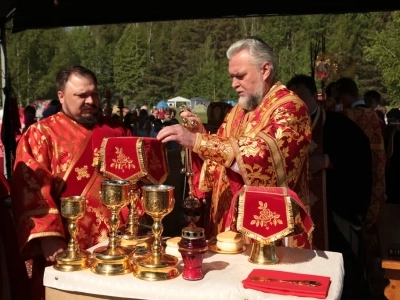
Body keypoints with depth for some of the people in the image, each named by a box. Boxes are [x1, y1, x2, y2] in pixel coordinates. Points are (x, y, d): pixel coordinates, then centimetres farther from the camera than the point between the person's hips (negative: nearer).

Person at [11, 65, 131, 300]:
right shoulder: (41, 134, -1)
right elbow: (32, 191, -10)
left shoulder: (116, 131, 11)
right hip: (68, 247, -3)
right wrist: (47, 237, -21)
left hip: (117, 241, 4)